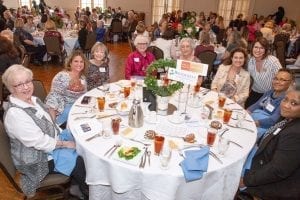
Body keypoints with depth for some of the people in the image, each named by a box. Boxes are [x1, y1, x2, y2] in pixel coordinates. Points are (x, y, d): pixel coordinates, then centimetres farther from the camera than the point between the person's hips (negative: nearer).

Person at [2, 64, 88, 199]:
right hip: (39, 157, -8)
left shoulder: (33, 99, -1)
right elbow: (40, 142, -27)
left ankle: (78, 186, 23)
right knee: (81, 163, -9)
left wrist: (62, 134, -1)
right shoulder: (14, 114, -28)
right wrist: (65, 143, -17)